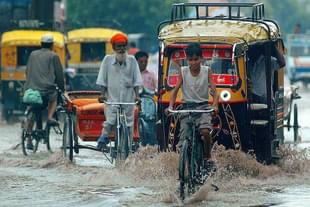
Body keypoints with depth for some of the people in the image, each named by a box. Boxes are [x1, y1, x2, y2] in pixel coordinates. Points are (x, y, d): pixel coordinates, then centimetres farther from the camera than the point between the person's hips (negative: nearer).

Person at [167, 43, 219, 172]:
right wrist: (170, 106, -18)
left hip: (203, 107, -1)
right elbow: (175, 91, -1)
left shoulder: (207, 71, 0)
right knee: (184, 141, -8)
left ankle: (207, 157, -7)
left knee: (205, 131, -28)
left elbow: (213, 91, -7)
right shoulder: (183, 72, 1)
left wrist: (215, 105, -25)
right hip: (187, 107, 1)